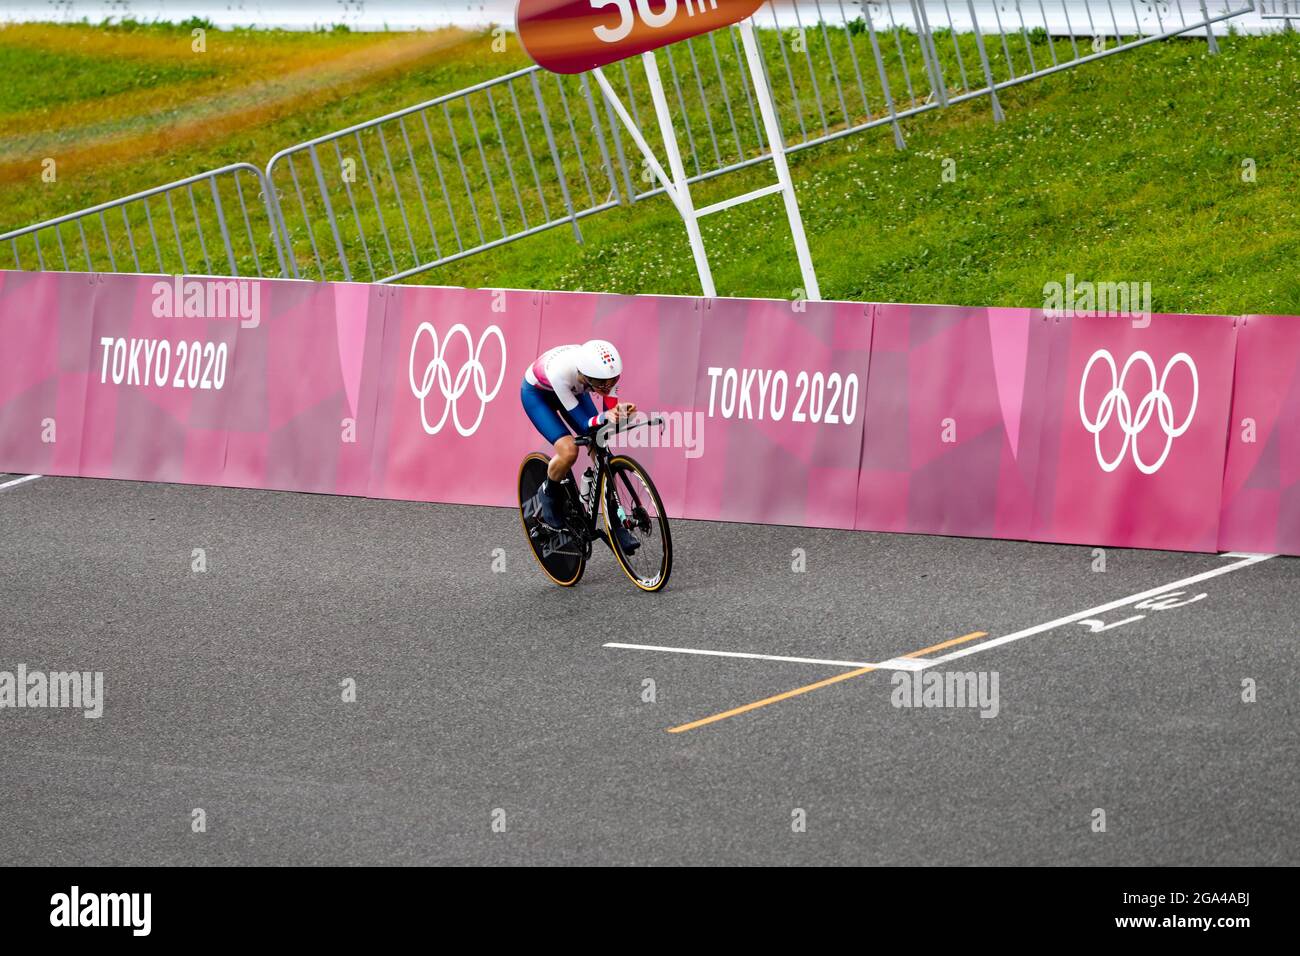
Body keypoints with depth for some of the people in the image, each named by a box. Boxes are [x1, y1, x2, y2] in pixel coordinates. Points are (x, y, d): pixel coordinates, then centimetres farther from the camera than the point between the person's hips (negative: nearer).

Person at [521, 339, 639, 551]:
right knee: (568, 450, -25)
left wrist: (620, 412, -44)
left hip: (573, 390, 4)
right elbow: (583, 424, -36)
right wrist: (605, 417, -56)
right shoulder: (560, 371, -43)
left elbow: (610, 409, -21)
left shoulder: (608, 370, -32)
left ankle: (615, 523, -2)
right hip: (537, 393, -4)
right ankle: (548, 495, 6)